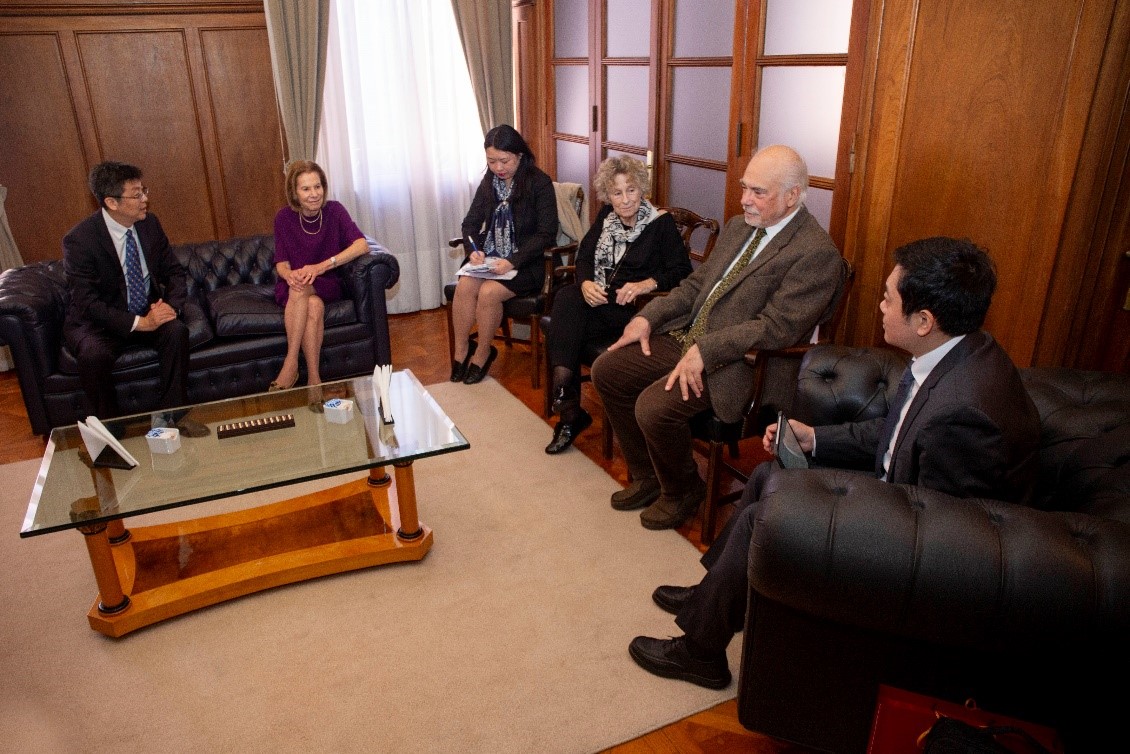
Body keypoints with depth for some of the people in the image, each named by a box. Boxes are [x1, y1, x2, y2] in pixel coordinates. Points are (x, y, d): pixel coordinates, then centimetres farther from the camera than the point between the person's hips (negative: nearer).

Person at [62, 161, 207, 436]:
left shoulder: (149, 223, -3)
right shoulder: (79, 240, -18)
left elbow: (174, 271, 4)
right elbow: (87, 302, -21)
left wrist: (172, 304, -17)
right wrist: (138, 323, -31)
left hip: (147, 313, 4)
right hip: (95, 323, -4)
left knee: (177, 330, -26)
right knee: (94, 354, -34)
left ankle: (173, 413, -12)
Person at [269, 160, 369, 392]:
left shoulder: (334, 210, -7)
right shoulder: (284, 217, -5)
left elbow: (362, 245, -21)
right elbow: (281, 263, -3)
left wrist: (322, 266, -33)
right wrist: (289, 274, -30)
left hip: (325, 285, 0)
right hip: (291, 287, 0)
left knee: (302, 288, -35)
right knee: (314, 306, -35)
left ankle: (291, 363, -31)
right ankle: (313, 378, -33)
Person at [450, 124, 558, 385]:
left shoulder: (539, 183, -8)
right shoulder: (489, 182, 9)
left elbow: (546, 234, -12)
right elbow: (470, 223, 13)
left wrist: (513, 262, -23)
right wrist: (473, 250, -10)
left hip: (524, 263, -5)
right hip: (488, 257, 5)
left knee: (489, 291, -29)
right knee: (464, 285, -25)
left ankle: (482, 353, -6)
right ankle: (460, 351, -10)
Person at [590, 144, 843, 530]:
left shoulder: (816, 252, -15)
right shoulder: (739, 226, 12)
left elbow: (775, 327, -21)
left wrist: (704, 351, -26)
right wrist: (648, 316, 3)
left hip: (734, 361, -9)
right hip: (685, 336, 9)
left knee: (653, 408, -27)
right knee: (606, 370, 1)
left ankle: (682, 491, 6)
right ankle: (646, 477, 17)